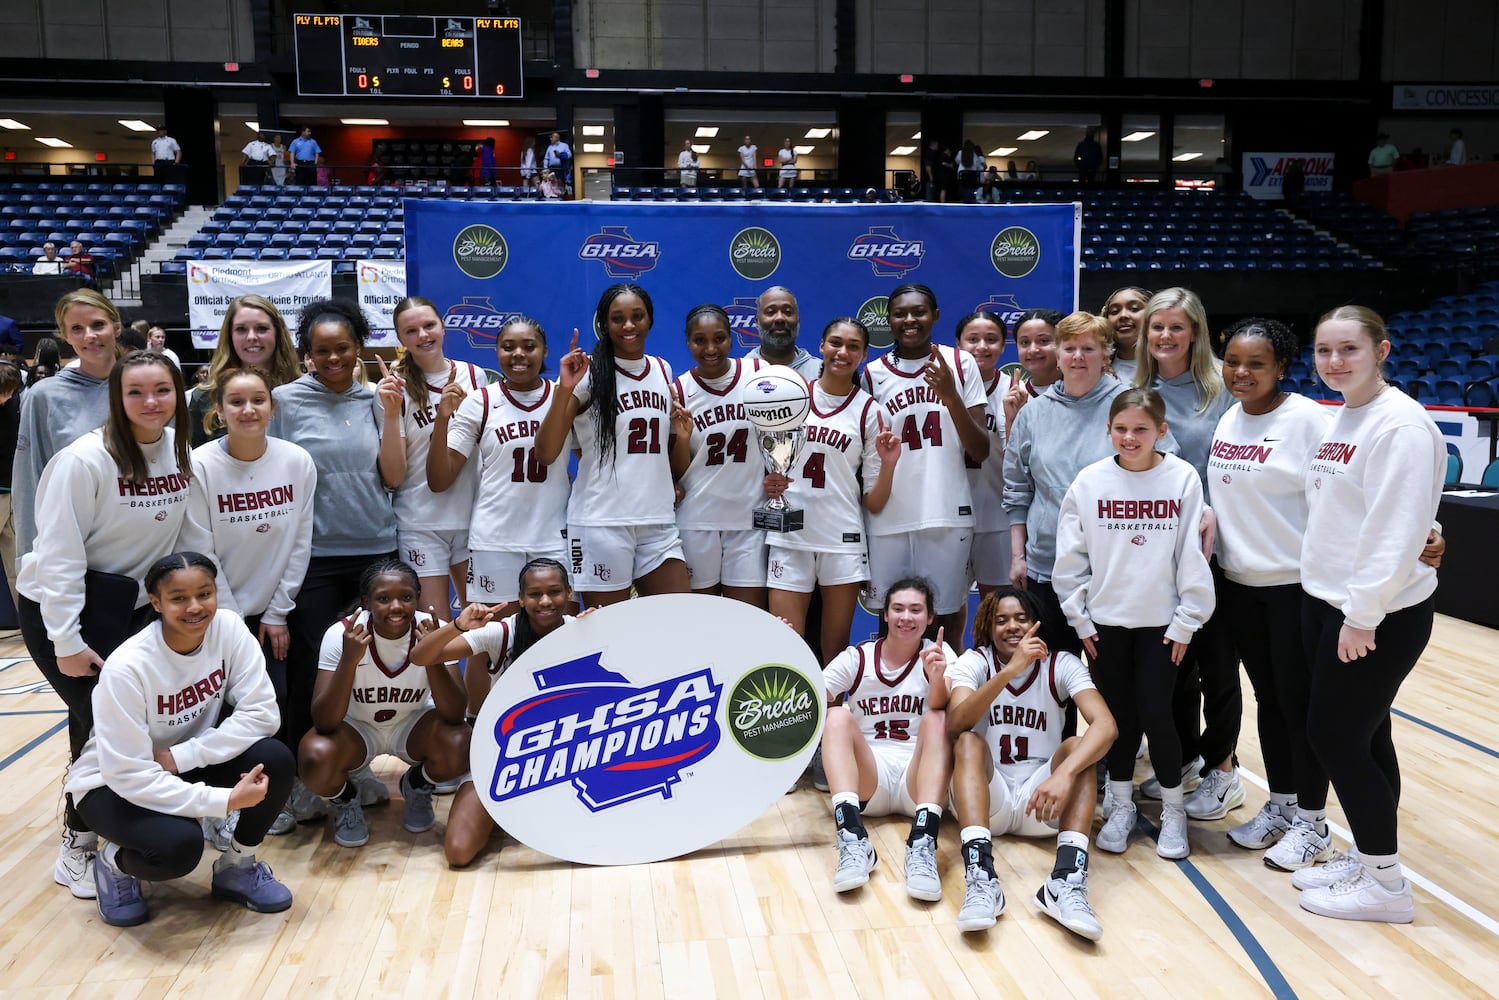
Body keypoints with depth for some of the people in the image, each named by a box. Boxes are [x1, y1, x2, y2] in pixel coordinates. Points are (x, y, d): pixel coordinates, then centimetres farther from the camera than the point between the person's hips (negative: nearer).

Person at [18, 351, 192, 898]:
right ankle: (79, 844, 8)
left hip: (134, 605, 6)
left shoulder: (180, 452, -4)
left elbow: (178, 535, 4)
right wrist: (67, 642, -18)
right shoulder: (85, 460, -21)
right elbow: (59, 555, -19)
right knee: (101, 720, -10)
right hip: (63, 607, -5)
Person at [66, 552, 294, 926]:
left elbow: (260, 714, -18)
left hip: (188, 766, 4)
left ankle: (237, 868, 3)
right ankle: (114, 863, 4)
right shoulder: (127, 667, -29)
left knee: (274, 760, -23)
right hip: (115, 783, -4)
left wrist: (180, 756, -26)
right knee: (179, 844, -33)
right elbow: (130, 775, -28)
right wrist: (226, 799, -33)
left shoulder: (228, 628, -18)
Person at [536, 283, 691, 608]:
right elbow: (545, 454, -12)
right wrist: (564, 388, -21)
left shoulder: (662, 371, 11)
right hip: (601, 521, -5)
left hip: (658, 522, 5)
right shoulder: (588, 373, -4)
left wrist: (682, 435, -1)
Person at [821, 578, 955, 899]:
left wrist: (937, 677, -37)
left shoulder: (939, 653, 5)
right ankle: (853, 839, -42)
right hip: (867, 779, 1)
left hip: (919, 779, -1)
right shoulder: (856, 658, 7)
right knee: (837, 716, -24)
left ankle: (923, 843, -42)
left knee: (936, 720, -27)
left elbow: (940, 708, -15)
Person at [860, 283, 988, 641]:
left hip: (948, 515, -1)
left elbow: (980, 452, 0)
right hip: (889, 520, 1)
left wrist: (951, 396, -12)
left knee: (947, 615, 4)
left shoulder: (960, 363, 4)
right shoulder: (873, 374, 6)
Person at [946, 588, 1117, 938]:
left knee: (1077, 746, -24)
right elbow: (955, 725, -25)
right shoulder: (973, 662, -4)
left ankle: (1067, 881, -40)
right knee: (969, 742, -28)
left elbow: (1106, 725, -21)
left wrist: (1064, 774, -39)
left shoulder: (1062, 665, -3)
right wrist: (1010, 670, -36)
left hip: (1040, 800, 1)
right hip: (987, 796, -1)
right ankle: (980, 876, -46)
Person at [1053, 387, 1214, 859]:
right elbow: (1070, 556, 1)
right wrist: (1079, 618, 0)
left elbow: (1193, 555, -5)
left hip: (1161, 621, -1)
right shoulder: (1090, 482, -3)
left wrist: (1186, 622, -5)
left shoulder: (1183, 479, -7)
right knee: (1118, 714, 10)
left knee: (1155, 713, 0)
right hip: (1104, 621, 2)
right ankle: (1122, 806, 27)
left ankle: (1173, 810, 21)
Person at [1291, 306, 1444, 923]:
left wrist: (1362, 615, -20)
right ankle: (1365, 859, 27)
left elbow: (1395, 533, -22)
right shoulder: (1341, 418, 10)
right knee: (1363, 735, 15)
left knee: (1335, 736, -2)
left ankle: (1386, 884, 13)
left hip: (1380, 616, -8)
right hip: (1327, 603, 8)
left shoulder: (1399, 424, -17)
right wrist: (1334, 605, 14)